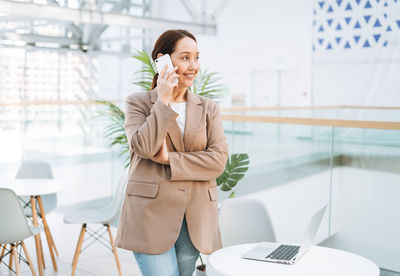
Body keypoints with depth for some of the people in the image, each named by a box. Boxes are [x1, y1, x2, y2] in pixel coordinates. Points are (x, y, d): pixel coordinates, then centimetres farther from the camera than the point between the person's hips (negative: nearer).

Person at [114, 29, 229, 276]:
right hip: (151, 216, -3)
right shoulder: (138, 103, 4)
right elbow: (144, 147, -14)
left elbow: (219, 159, -3)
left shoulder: (209, 108, 10)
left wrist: (170, 159, -11)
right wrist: (163, 101, -10)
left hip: (194, 220, 3)